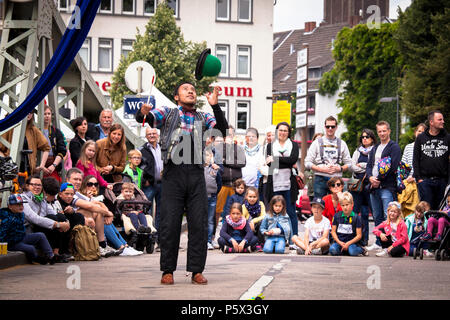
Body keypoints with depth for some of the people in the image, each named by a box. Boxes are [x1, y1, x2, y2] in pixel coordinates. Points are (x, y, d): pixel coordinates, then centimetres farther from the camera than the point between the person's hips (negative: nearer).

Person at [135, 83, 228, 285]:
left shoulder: (203, 118, 19)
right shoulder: (167, 113, 13)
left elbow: (222, 130, 3)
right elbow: (143, 118, -2)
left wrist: (215, 106, -9)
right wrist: (143, 113, -27)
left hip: (196, 173, 2)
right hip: (173, 172, -2)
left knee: (199, 223, 0)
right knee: (169, 223, -3)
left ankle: (197, 271, 6)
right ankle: (168, 271, 4)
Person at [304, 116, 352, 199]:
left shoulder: (342, 144, 13)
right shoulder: (317, 143, 8)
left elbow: (349, 164, 13)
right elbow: (307, 163, 3)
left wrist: (339, 168, -8)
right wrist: (322, 169, -11)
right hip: (320, 179, -1)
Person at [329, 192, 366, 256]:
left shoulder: (356, 217, -1)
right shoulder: (337, 216, 6)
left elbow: (359, 235, -1)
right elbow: (333, 231, 8)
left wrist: (348, 243, -13)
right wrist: (339, 242, -7)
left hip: (351, 242, -2)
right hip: (339, 242, 2)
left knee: (352, 252, -35)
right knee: (332, 250, -32)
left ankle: (360, 250, -1)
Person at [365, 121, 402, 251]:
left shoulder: (394, 147, -2)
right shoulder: (375, 148, 21)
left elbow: (393, 167, -12)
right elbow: (369, 166, 18)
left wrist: (379, 180, -12)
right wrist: (370, 177, -3)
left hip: (388, 187, -8)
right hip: (374, 187, 8)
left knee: (388, 217, -13)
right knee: (377, 216, 11)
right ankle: (378, 243, 19)